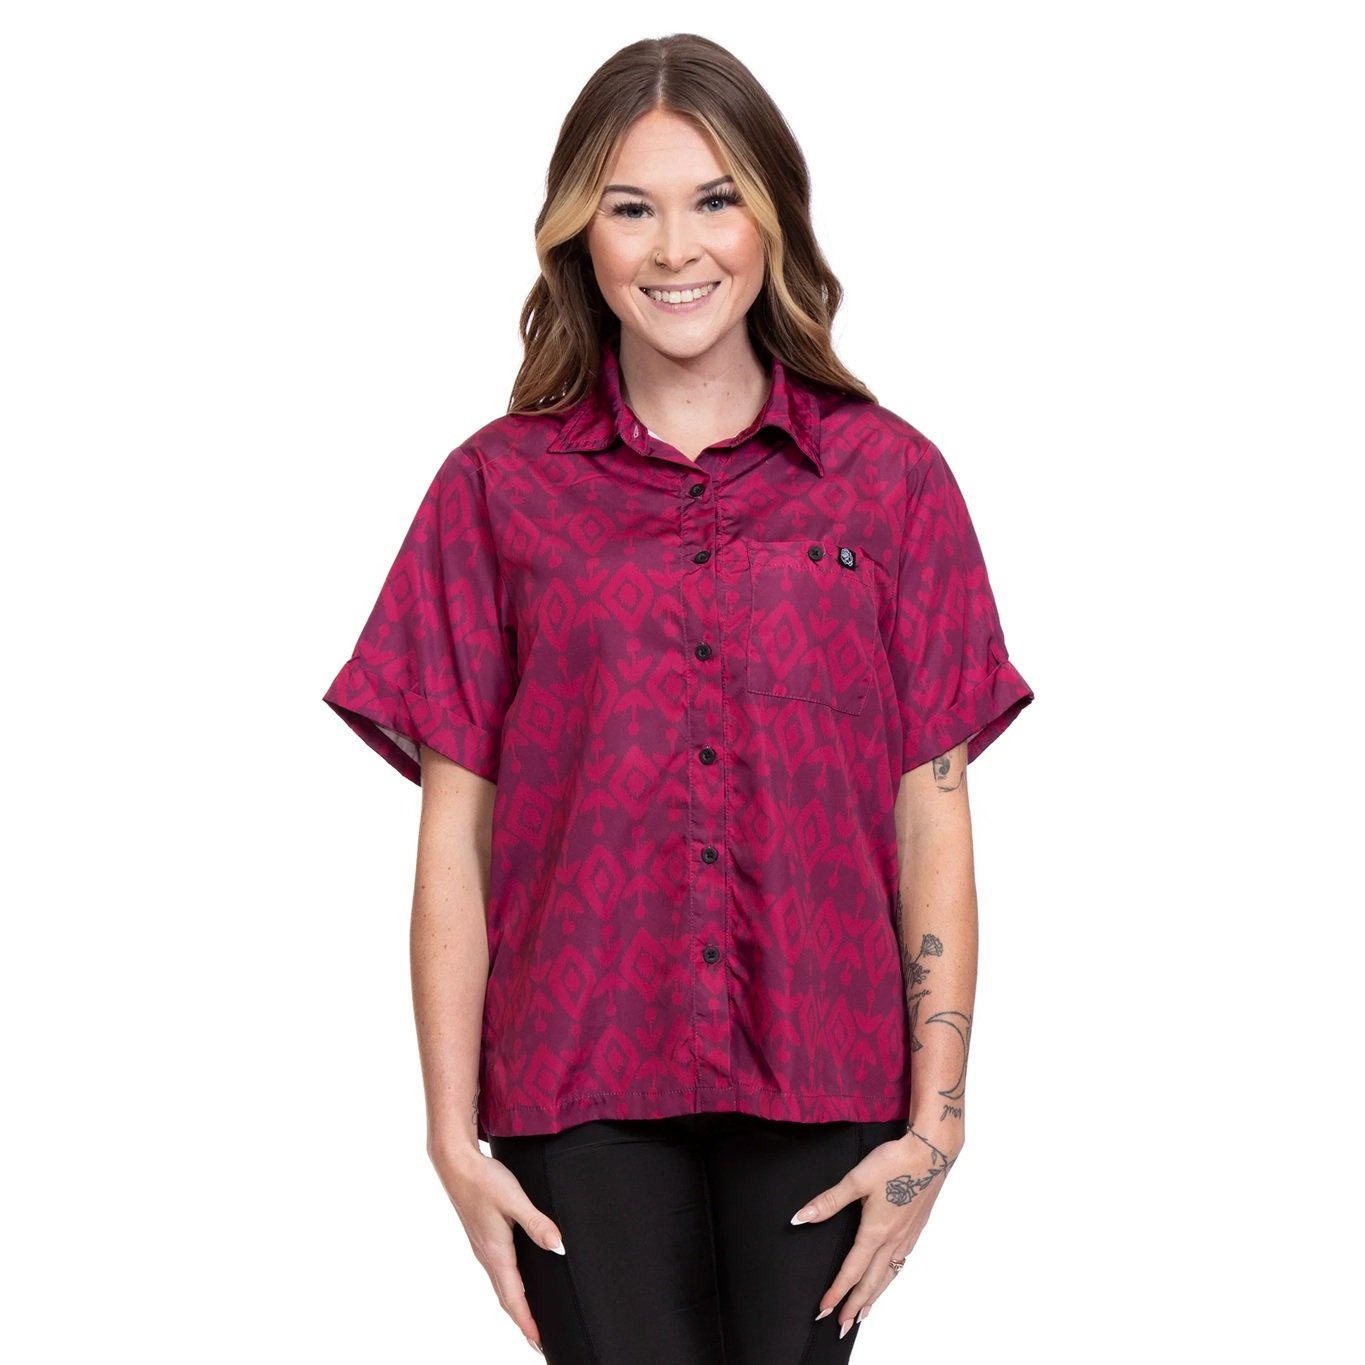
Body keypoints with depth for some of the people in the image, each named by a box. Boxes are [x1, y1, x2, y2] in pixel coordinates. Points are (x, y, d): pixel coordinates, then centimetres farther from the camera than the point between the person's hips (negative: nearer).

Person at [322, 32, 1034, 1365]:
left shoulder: (889, 477, 5)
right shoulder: (497, 487, 4)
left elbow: (934, 826, 3)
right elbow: (454, 836, 2)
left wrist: (935, 1117, -3)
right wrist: (454, 1132, -3)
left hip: (820, 1085, 1)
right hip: (581, 1085, 0)